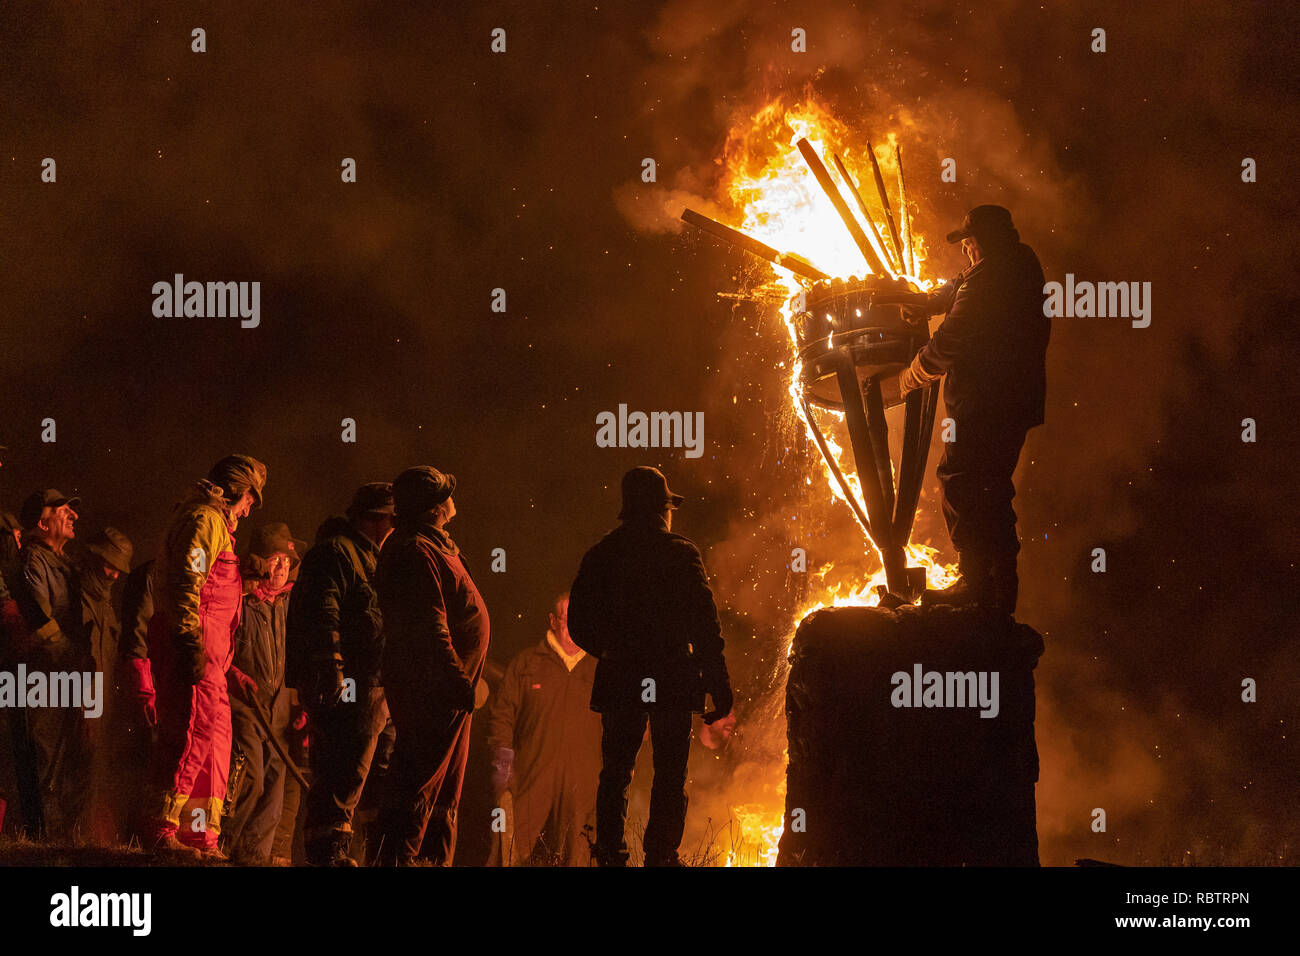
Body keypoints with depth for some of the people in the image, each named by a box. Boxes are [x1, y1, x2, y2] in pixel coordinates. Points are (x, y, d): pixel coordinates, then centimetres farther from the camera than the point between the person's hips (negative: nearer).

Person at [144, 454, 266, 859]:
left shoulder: (214, 523, 29)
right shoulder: (205, 520, -4)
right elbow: (186, 583, -18)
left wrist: (230, 671, 27)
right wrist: (192, 641, -26)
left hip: (207, 657, 11)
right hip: (192, 648, -11)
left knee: (215, 739, 10)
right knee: (196, 733, -16)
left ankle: (204, 839, 12)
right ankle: (164, 830, -19)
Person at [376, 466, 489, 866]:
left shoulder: (433, 548, 18)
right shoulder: (416, 552, -16)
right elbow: (428, 628, -23)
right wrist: (460, 683, -24)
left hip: (447, 694, 11)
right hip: (432, 689, -11)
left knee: (445, 793, 15)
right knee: (419, 786, -10)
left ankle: (439, 861, 21)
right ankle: (397, 860, -10)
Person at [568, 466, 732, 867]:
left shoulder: (600, 556, 3)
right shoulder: (681, 555, -7)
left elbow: (579, 624, 6)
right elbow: (705, 626, -9)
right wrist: (719, 685, -5)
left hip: (619, 680, 3)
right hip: (671, 680, -3)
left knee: (615, 773, 11)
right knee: (671, 774, 5)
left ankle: (610, 855, 8)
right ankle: (660, 855, 1)